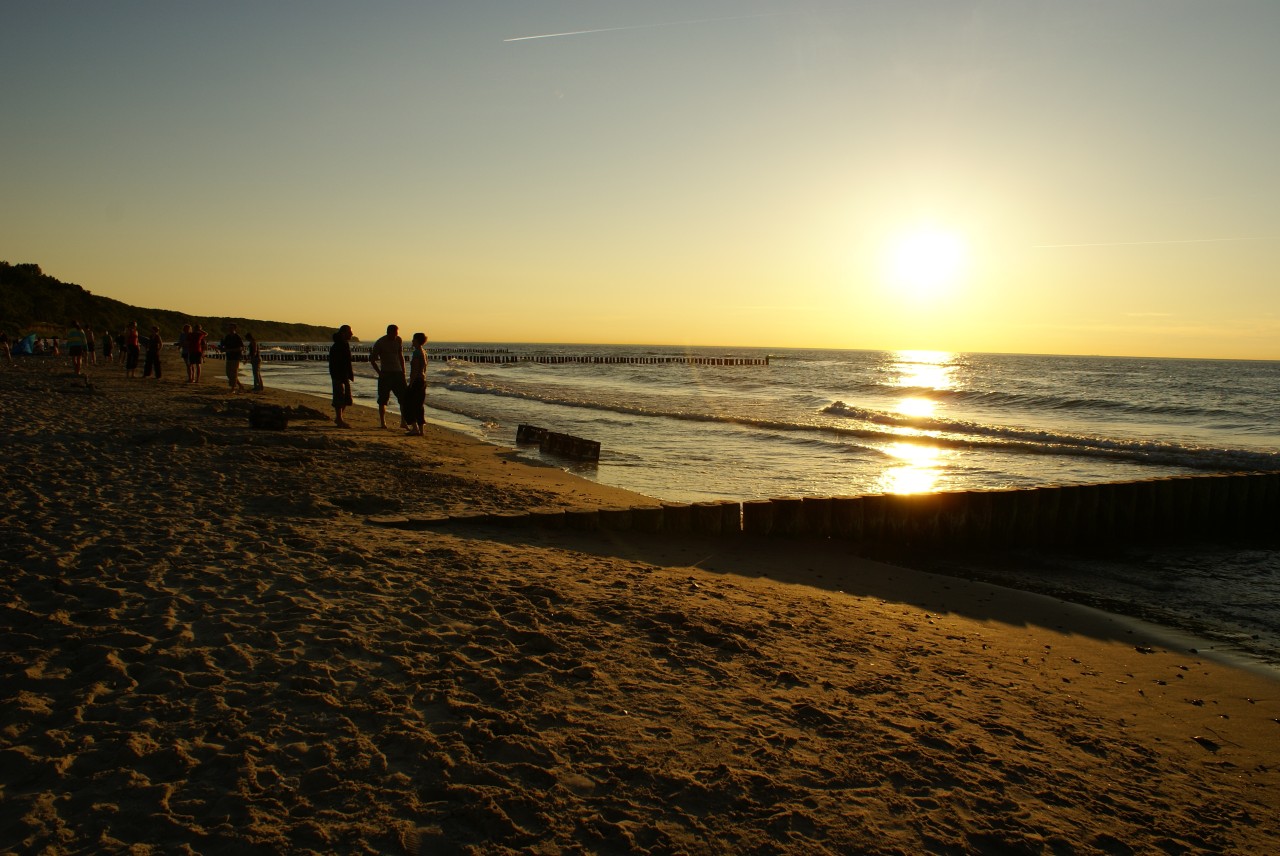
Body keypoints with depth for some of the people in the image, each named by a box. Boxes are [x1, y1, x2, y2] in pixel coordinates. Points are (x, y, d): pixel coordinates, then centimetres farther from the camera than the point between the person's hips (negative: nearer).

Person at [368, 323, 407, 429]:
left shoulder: (399, 340, 6)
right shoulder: (379, 343, -6)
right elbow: (372, 360, -1)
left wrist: (403, 372, 11)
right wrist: (379, 372, -10)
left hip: (398, 373, 4)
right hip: (385, 373, -3)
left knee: (404, 398, -2)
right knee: (383, 399, -1)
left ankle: (403, 422, 5)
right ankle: (382, 422, 7)